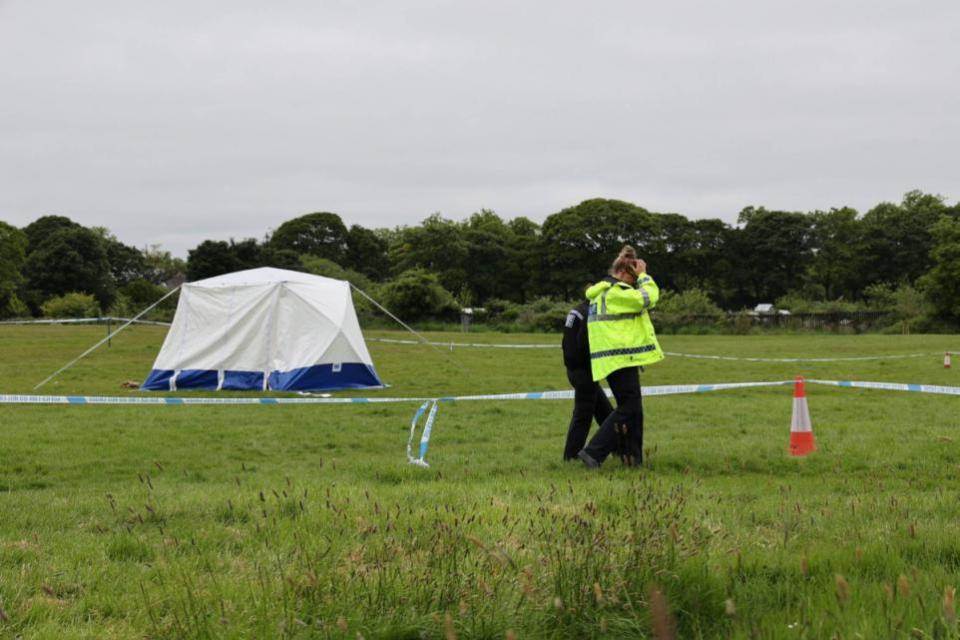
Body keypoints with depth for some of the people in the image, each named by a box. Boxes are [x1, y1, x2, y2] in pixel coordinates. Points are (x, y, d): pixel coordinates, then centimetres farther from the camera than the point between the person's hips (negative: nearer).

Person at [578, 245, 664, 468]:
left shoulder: (600, 292, 17)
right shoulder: (615, 293, -15)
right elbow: (648, 298, -18)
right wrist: (643, 276, -4)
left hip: (613, 359, 10)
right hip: (621, 358, -10)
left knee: (632, 409, 15)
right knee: (628, 410, -8)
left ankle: (633, 458, 18)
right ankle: (593, 453, -13)